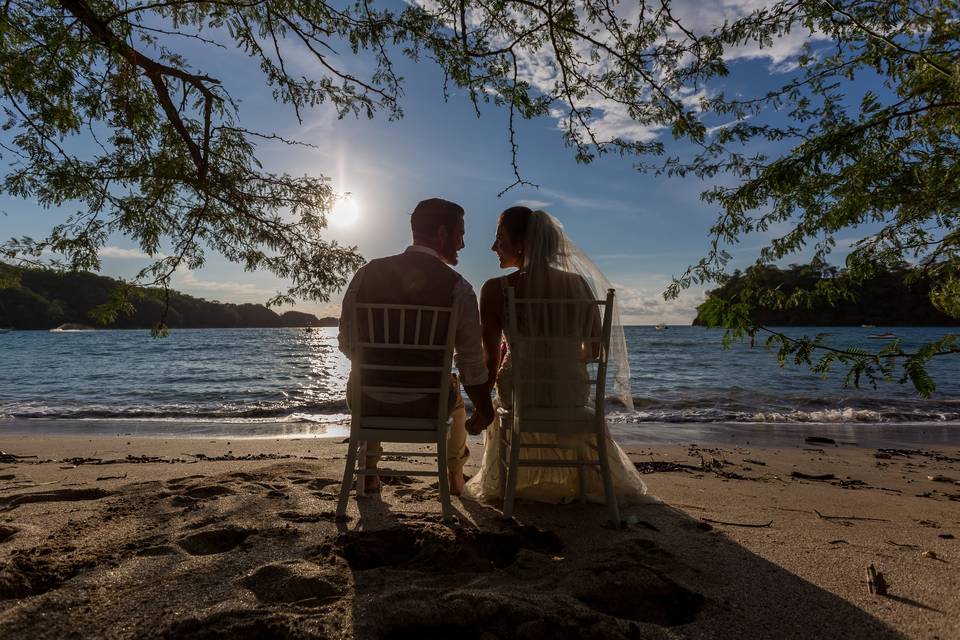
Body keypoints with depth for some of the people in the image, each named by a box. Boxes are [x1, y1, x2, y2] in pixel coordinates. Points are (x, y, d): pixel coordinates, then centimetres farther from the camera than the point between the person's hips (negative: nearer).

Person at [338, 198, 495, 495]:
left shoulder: (367, 273, -5)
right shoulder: (458, 288, -12)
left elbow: (347, 343, 3)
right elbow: (472, 364, -8)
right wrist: (485, 411, 11)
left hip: (370, 404, 2)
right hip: (427, 408, -1)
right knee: (457, 394, 35)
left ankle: (369, 474, 47)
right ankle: (455, 476, 53)